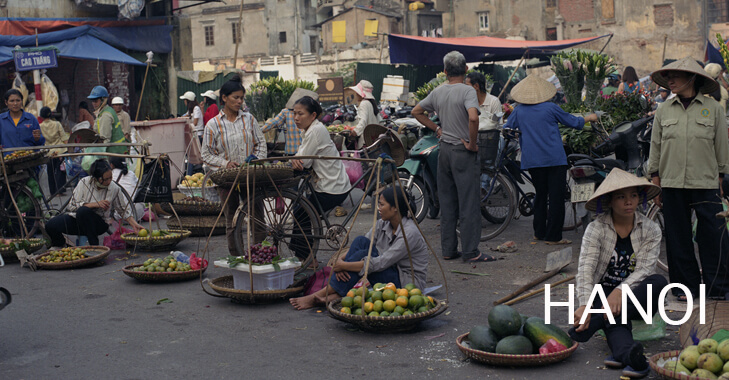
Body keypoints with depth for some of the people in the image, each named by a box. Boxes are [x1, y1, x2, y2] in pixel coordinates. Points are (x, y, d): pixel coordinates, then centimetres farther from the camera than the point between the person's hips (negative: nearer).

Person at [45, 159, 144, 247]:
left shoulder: (114, 188, -10)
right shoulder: (84, 182, -13)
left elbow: (123, 210, 5)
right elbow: (72, 206, -14)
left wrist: (135, 225, -6)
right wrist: (95, 204, -24)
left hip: (100, 223, -2)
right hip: (77, 219, 2)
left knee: (83, 211, -35)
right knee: (51, 226, -21)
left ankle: (94, 245, -20)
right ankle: (60, 244, 14)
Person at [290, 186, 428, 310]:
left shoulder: (410, 233, -23)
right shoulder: (383, 223, 2)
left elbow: (381, 263, -28)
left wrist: (344, 265, -26)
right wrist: (340, 261, -19)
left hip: (409, 284, -7)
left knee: (363, 255, -26)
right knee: (361, 241, -14)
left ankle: (320, 295, -21)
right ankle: (334, 296, -22)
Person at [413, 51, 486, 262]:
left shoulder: (437, 92, 7)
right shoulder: (467, 91, -13)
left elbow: (416, 112, 17)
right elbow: (473, 118, -30)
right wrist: (472, 143, -17)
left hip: (445, 149, 6)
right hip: (463, 152, -6)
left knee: (447, 203, 12)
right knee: (468, 203, -2)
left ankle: (448, 250, 16)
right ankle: (470, 252, 0)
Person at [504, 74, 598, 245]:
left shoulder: (518, 111, 3)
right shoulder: (550, 108, -3)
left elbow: (506, 129, 12)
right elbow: (573, 122, 8)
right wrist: (589, 117, 25)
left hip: (532, 160, 4)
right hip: (555, 159, -4)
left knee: (540, 195, 17)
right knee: (556, 197, -1)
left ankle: (539, 232, 21)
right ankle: (553, 236, -1)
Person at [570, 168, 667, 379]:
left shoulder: (651, 230, 1)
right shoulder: (596, 229, -6)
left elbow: (645, 269, -12)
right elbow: (585, 268, -19)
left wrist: (620, 290, -32)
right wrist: (585, 305, -36)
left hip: (637, 298, 2)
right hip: (603, 294, -2)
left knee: (658, 282, -31)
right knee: (616, 320, -34)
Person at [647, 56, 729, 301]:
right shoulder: (664, 110, 8)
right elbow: (655, 147, 11)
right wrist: (655, 180, 6)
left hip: (706, 183, -2)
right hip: (672, 182, 2)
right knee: (678, 237, 6)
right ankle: (686, 285, 17)